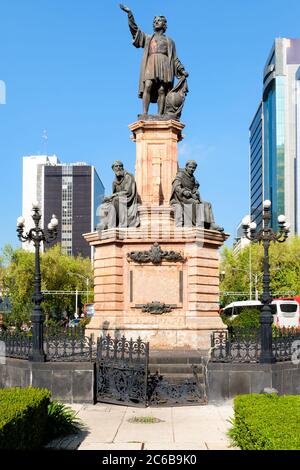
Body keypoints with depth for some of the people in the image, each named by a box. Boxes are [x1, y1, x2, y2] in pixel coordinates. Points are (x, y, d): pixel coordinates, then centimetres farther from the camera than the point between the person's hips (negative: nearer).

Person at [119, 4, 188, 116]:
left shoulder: (169, 41, 26)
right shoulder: (147, 38, 28)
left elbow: (174, 58, 20)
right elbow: (135, 30, 17)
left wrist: (182, 70, 8)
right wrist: (130, 14, 9)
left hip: (164, 65, 0)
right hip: (151, 64, 0)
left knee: (162, 90, -14)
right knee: (148, 86, -22)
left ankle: (160, 116, -21)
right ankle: (145, 114, -30)